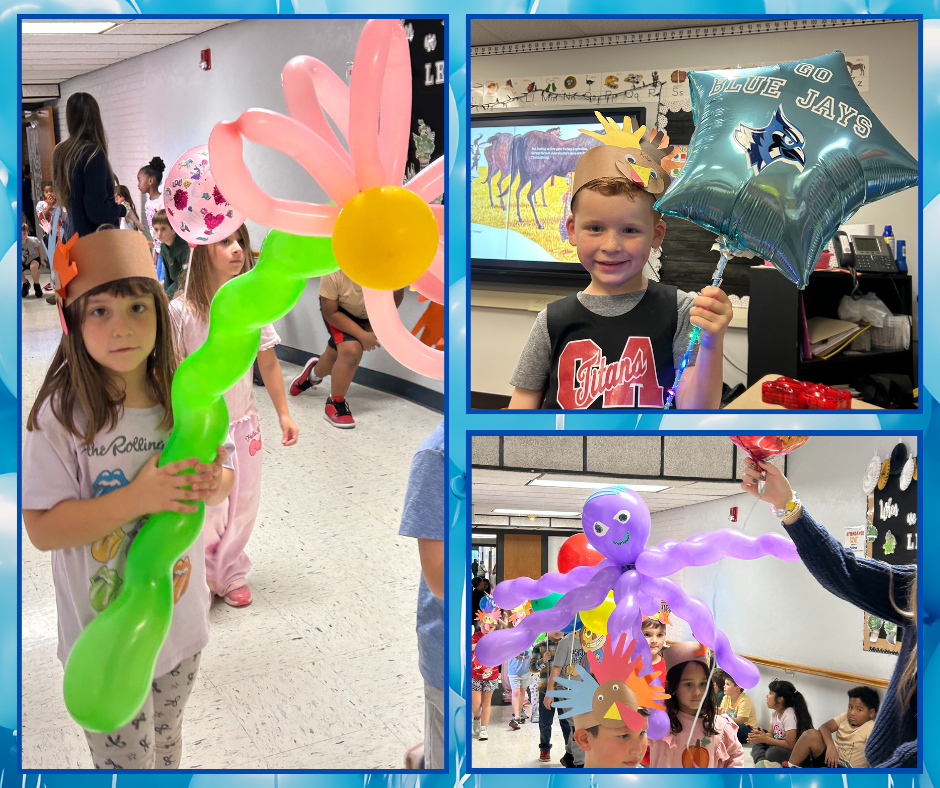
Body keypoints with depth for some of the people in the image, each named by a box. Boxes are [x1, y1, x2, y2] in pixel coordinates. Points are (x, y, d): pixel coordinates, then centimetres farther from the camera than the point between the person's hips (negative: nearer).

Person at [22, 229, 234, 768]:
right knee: (125, 763, 8)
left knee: (167, 741, 25)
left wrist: (217, 484, -18)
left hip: (183, 621, 4)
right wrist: (137, 498, -31)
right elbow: (42, 528, -19)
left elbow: (223, 470, 7)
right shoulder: (61, 415, -19)